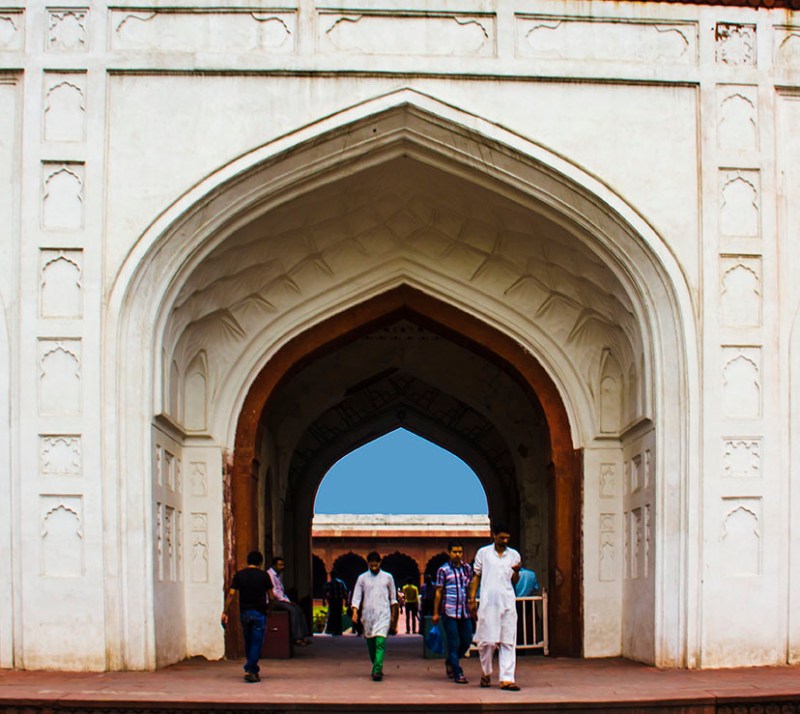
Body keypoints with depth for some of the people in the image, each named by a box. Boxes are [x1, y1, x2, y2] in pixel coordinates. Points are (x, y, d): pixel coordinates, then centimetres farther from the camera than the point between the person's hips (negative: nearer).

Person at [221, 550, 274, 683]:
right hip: (259, 612, -3)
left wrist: (225, 612, 1)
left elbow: (231, 594, -3)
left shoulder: (239, 575, 2)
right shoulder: (263, 575, -3)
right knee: (256, 642, -2)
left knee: (248, 642, 15)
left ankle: (253, 669, 24)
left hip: (244, 612, 3)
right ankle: (250, 670, -12)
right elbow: (270, 595, 2)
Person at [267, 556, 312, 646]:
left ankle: (303, 635, -12)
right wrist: (286, 601, -14)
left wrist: (288, 600, 7)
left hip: (281, 599, 10)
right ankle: (296, 638, -27)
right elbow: (273, 592, -18)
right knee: (292, 610, -26)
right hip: (274, 601, -10)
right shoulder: (270, 574, -11)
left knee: (298, 609, -7)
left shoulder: (278, 575, 20)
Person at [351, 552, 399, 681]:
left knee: (380, 642, -15)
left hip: (383, 614, -2)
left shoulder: (387, 577, 7)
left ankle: (377, 670, -23)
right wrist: (355, 613, -11)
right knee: (370, 643, 8)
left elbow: (393, 598, 13)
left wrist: (393, 616, 11)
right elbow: (357, 596, 3)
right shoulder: (362, 578, 7)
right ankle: (376, 668, 25)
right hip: (367, 615, 2)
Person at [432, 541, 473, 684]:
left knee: (467, 641, 7)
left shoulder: (467, 568, 11)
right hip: (449, 612, -5)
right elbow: (438, 592, 1)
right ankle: (458, 674, 2)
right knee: (454, 643, -3)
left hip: (465, 612, 5)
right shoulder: (443, 570, -1)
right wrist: (436, 613, 0)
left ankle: (450, 662, 31)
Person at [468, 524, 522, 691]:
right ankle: (486, 673, 20)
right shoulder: (483, 553, 7)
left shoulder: (514, 555, 12)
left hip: (508, 602, 2)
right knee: (487, 640, -1)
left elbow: (514, 582, 15)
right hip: (488, 602, -2)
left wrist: (517, 571, -7)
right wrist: (472, 599, 4)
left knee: (508, 642, -4)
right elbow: (476, 577, 10)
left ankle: (507, 679, -6)